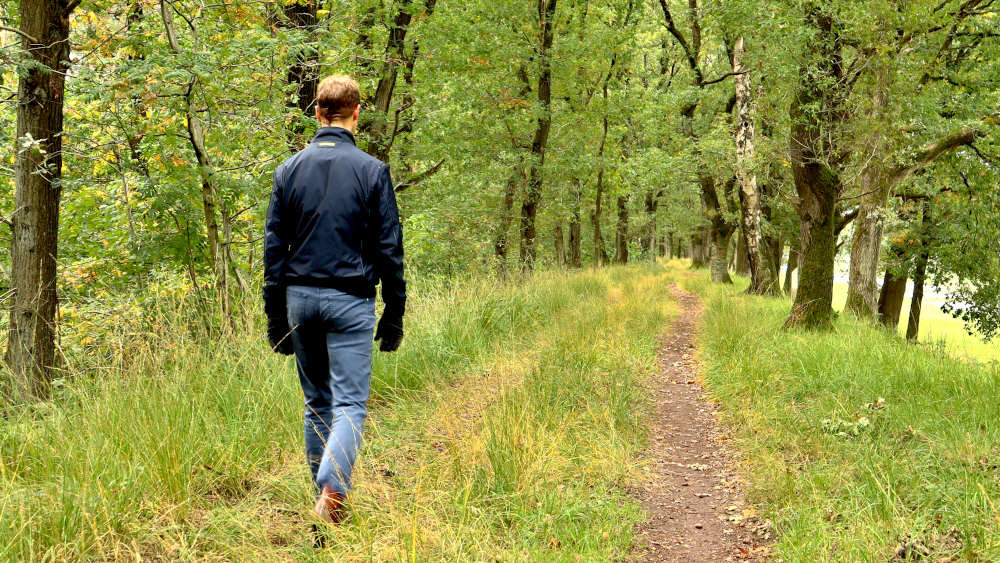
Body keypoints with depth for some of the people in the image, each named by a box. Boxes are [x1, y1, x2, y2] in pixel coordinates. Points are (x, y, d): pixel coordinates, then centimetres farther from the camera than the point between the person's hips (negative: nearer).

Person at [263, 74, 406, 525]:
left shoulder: (289, 170, 5)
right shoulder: (371, 171, -4)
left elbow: (274, 246, 6)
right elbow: (389, 248, -3)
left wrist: (275, 315, 11)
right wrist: (394, 315, 4)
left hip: (300, 297, 4)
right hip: (349, 300, -4)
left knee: (316, 402, 15)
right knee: (350, 404, -5)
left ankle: (325, 495, 21)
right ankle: (333, 488, -26)